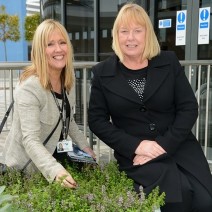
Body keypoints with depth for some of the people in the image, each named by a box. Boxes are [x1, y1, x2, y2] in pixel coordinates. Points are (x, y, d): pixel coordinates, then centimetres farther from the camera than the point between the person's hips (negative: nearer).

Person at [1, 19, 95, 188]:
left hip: (57, 157, 7)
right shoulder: (29, 88, -28)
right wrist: (55, 170, -49)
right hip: (26, 167, -7)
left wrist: (85, 146, 4)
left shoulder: (68, 80, -3)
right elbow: (30, 140, -35)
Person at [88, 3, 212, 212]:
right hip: (135, 154, -2)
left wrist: (164, 145, -12)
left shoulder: (169, 62, 3)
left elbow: (189, 108, 1)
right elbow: (96, 120, 0)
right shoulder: (102, 72, 1)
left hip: (179, 147, 2)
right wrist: (135, 146, -12)